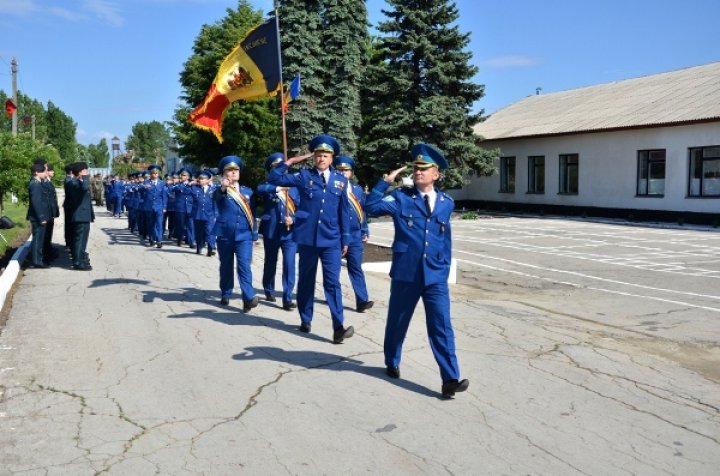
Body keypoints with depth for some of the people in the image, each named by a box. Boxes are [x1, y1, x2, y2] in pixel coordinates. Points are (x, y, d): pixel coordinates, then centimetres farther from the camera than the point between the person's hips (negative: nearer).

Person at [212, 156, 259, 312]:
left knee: (244, 266, -11)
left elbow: (252, 214, 13)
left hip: (244, 235, 0)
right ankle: (225, 295, 25)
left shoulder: (247, 191, 11)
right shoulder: (220, 191, 2)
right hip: (225, 235, 0)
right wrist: (222, 187, -47)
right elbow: (216, 196, -25)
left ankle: (249, 298, -17)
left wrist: (254, 235, 8)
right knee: (226, 266, 10)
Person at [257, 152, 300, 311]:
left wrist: (293, 219, -14)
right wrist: (277, 187, -36)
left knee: (289, 265, -8)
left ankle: (287, 298, -4)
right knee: (270, 263, 14)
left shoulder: (293, 187, 7)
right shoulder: (268, 186, 3)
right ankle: (269, 292, 34)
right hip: (271, 231, 0)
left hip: (290, 232, 0)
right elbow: (260, 189, -22)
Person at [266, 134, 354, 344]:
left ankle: (339, 327, -7)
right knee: (306, 280, 11)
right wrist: (289, 162, -5)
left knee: (332, 282, -5)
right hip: (307, 238, 0)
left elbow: (343, 212, 9)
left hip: (331, 240, 0)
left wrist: (345, 239, 8)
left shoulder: (341, 180, 7)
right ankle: (305, 320, 26)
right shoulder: (304, 176, 2)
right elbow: (273, 179, 0)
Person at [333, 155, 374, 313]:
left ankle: (362, 301, -5)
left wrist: (365, 232, 11)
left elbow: (363, 212, 13)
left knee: (356, 267, -1)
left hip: (355, 235, 3)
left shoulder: (358, 190, 11)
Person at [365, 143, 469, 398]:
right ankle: (392, 363, 37)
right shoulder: (401, 197, -2)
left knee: (442, 326, -5)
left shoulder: (447, 203, 8)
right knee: (397, 322, 14)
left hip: (435, 276, 1)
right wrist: (385, 182, -17)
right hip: (405, 274, -1)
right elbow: (371, 207, -14)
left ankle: (450, 380, -3)